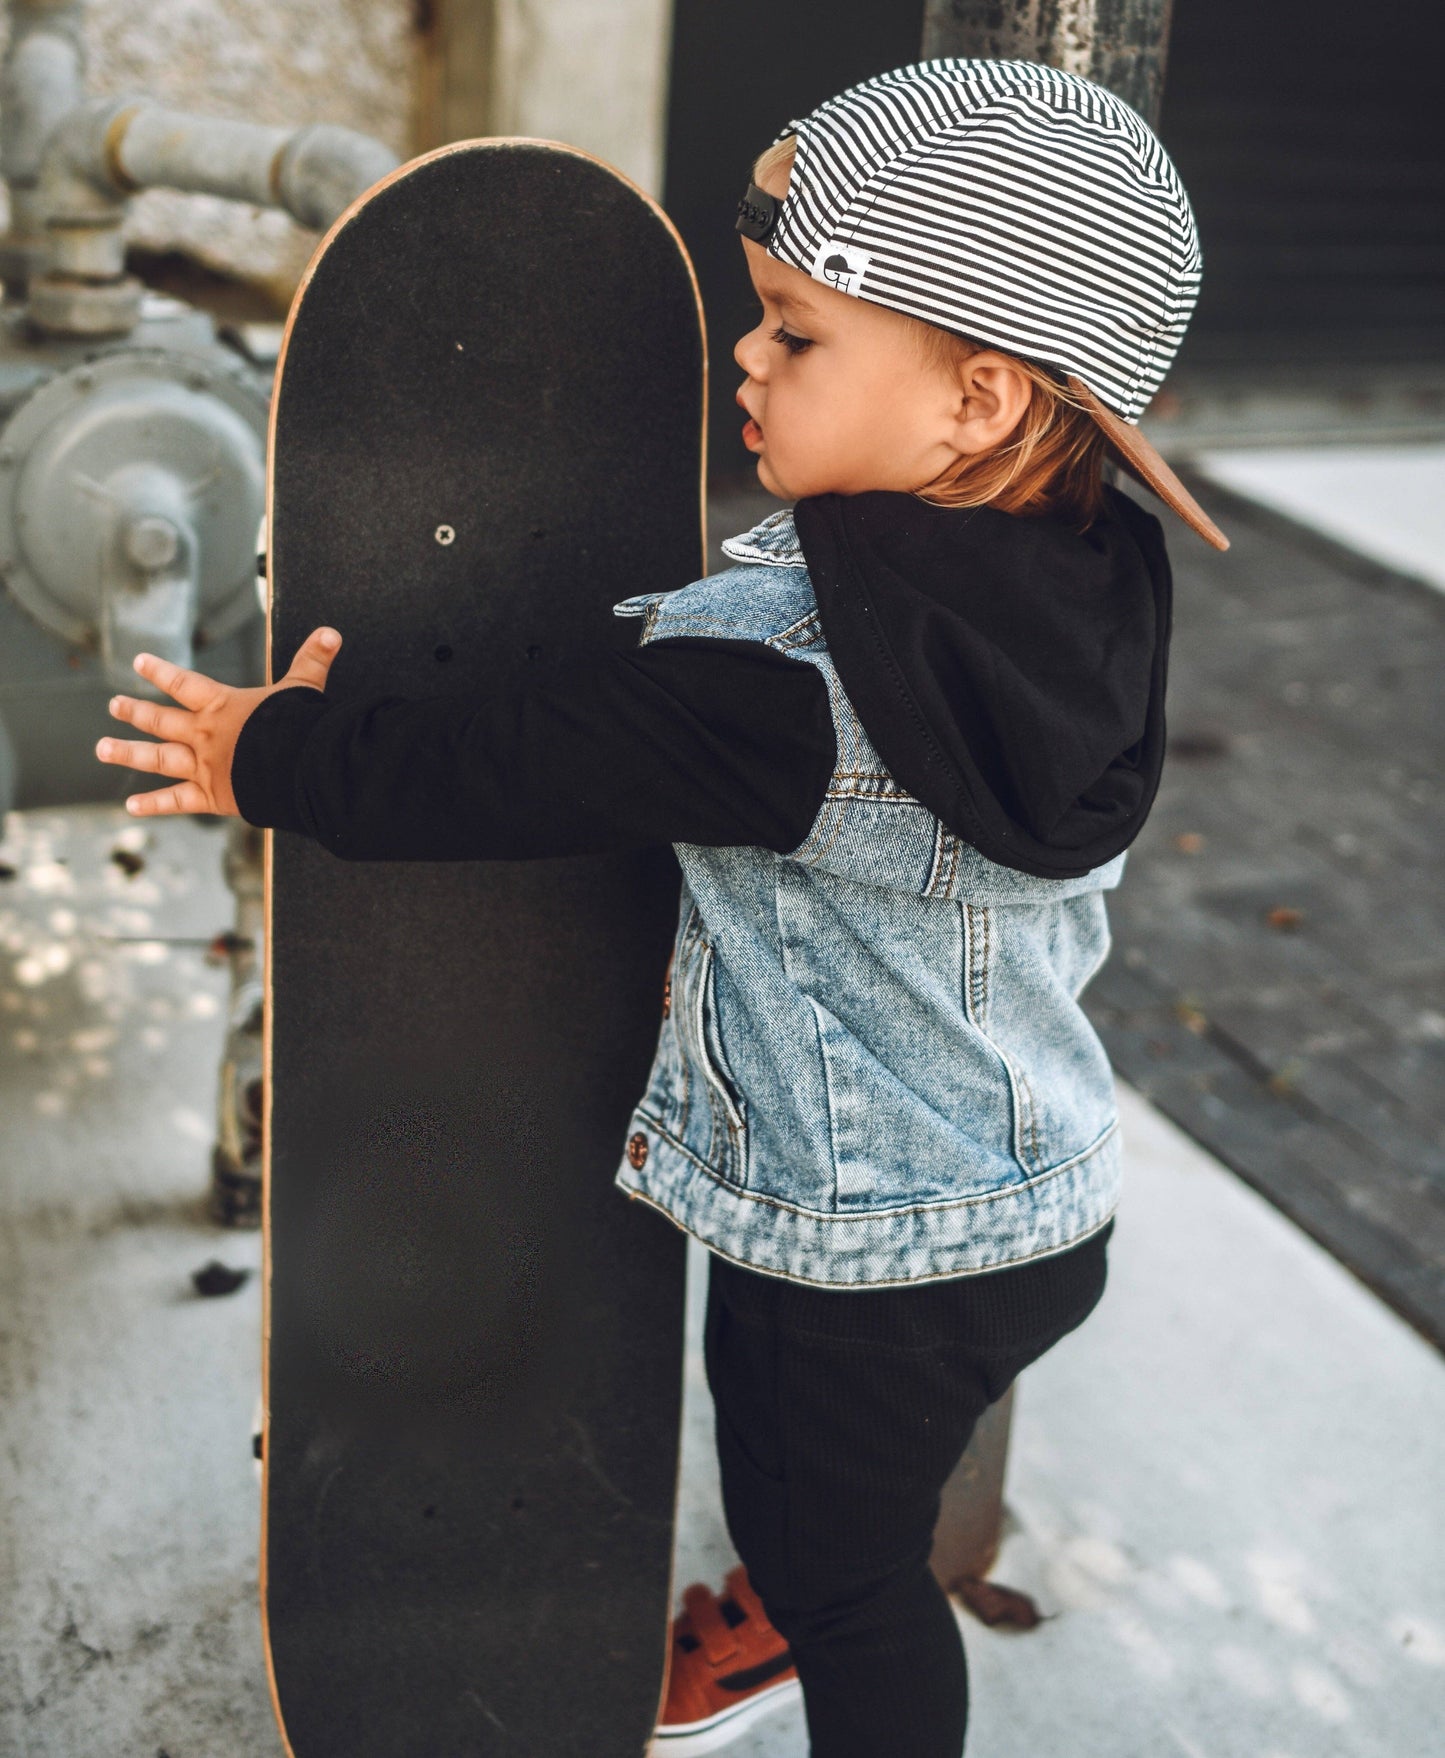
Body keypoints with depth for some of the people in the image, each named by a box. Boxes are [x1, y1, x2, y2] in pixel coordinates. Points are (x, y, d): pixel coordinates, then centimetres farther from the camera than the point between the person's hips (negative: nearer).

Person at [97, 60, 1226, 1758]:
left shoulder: (772, 666, -33)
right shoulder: (1083, 600, -8)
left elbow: (505, 768, -24)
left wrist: (272, 753, -8)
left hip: (879, 1254, -8)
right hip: (1033, 1189, 8)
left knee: (854, 1575, 19)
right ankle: (779, 1614, 62)